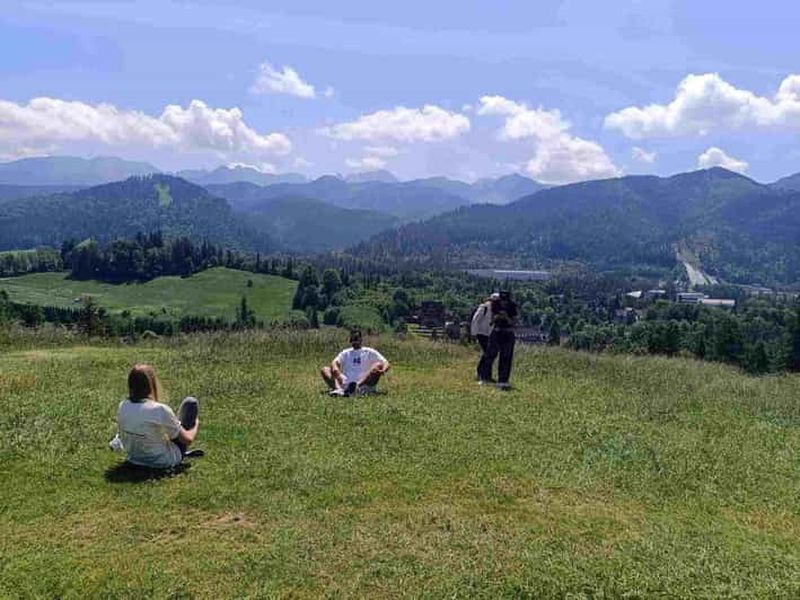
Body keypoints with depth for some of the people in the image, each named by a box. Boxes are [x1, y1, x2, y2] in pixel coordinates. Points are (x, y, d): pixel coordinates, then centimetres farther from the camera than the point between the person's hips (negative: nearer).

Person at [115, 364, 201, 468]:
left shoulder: (122, 407, -14)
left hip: (134, 459, 6)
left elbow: (122, 436, 5)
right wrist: (196, 425, 3)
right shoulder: (160, 410, -30)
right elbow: (187, 440, -20)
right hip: (164, 462, -6)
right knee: (191, 402, 4)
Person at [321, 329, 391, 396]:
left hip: (365, 385, -2)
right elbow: (335, 362, 4)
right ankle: (338, 389, -40)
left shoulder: (369, 352, 14)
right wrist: (335, 368, -21)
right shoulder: (345, 353, 22)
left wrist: (383, 370, -21)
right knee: (325, 369, -10)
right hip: (345, 385, 2)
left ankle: (357, 386, -45)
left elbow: (386, 364, 4)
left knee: (378, 365, -22)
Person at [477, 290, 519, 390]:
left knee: (506, 359, -2)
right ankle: (484, 377, 17)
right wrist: (497, 317, -20)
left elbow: (514, 322, -8)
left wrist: (507, 318, -25)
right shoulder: (495, 305, -3)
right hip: (496, 332, 1)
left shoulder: (513, 307, -7)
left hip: (508, 334, -1)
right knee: (490, 355, 4)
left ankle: (503, 381, 2)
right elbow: (492, 319, 1)